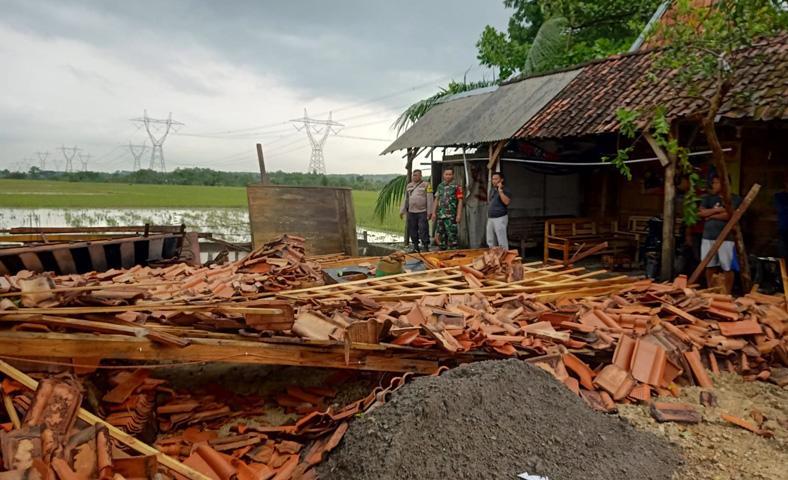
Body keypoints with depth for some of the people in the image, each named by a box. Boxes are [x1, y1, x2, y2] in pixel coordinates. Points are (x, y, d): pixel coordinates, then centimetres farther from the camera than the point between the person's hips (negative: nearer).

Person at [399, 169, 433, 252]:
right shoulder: (409, 186, 16)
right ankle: (416, 248, 18)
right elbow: (405, 199, 20)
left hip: (422, 212, -6)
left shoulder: (426, 185, -1)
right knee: (412, 231, 8)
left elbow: (429, 199, -5)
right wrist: (402, 210, 16)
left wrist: (429, 211, -9)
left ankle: (426, 247, -3)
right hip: (411, 212, 6)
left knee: (423, 230, -8)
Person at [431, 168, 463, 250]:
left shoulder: (456, 187, -3)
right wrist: (434, 212, 10)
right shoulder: (440, 186, 14)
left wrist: (459, 215, -13)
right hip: (440, 215, 6)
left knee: (452, 235, -7)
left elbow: (460, 201, -7)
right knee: (441, 235, 12)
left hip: (451, 216, -6)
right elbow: (436, 199, 16)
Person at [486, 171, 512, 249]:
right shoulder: (492, 189, 14)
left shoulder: (505, 190, -8)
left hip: (500, 218, -8)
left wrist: (500, 190, -20)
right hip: (490, 218, 8)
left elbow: (506, 202, -24)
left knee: (502, 241, -8)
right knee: (490, 241, 13)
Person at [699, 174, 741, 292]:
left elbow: (728, 215, -13)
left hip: (726, 238, -4)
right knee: (710, 266, 7)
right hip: (708, 237, 4)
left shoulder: (734, 199, -1)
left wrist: (711, 215, -2)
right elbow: (701, 213, 1)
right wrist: (718, 209, -8)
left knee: (727, 268, -2)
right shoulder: (708, 198, 13)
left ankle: (727, 294, 5)